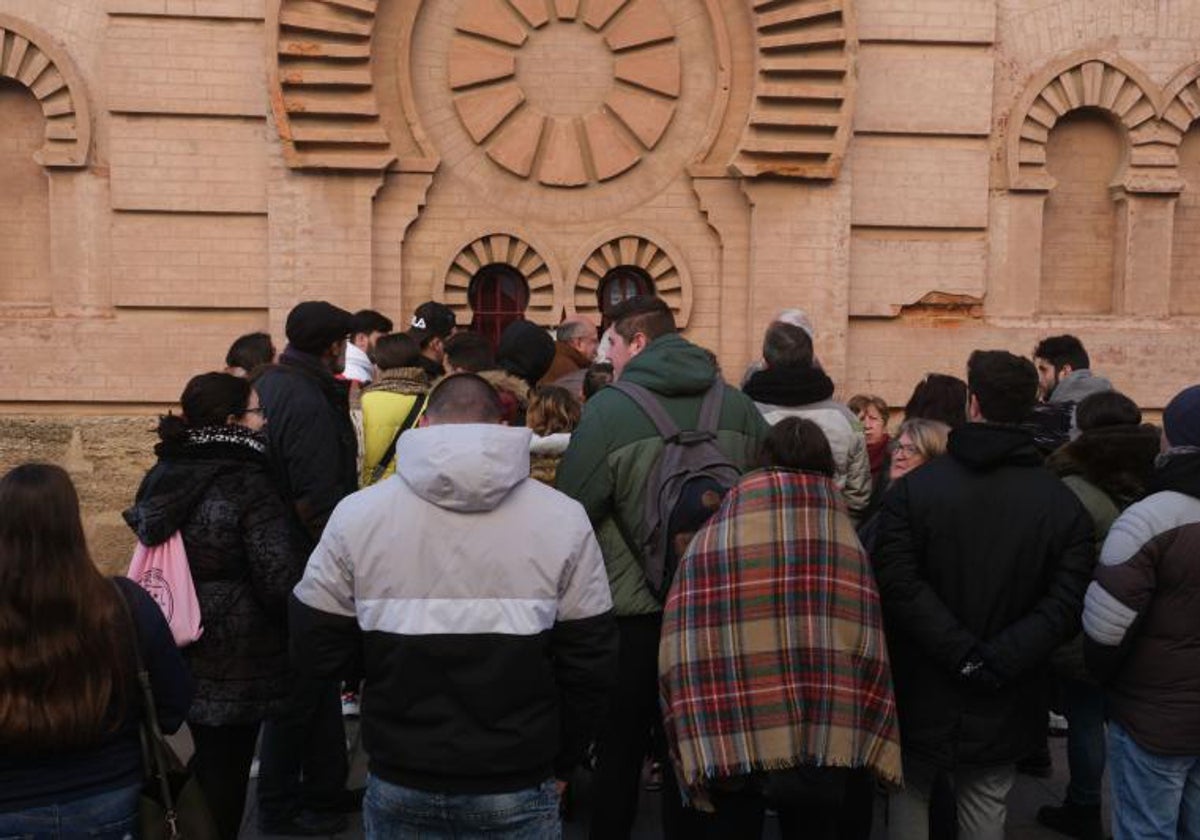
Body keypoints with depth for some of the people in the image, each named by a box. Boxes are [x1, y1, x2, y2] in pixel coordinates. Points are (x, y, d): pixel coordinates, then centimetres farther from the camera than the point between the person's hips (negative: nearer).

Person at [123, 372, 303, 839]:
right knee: (226, 771, 7)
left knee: (208, 759, 24)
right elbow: (281, 580, -22)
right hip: (236, 665, -7)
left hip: (180, 654, 7)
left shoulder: (165, 474, 4)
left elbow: (146, 534, 18)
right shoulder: (247, 486, -20)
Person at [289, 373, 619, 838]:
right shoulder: (563, 519, -10)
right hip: (518, 789, 0)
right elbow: (591, 664, -6)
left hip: (399, 783, 1)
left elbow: (316, 647, -4)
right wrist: (558, 765, 8)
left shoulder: (357, 514, -10)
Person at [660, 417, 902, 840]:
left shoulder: (707, 544, -5)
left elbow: (680, 656, -7)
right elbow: (870, 655, -4)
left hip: (726, 748, 0)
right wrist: (861, 754, 7)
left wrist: (691, 752, 3)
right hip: (824, 748, 0)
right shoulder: (849, 548, -4)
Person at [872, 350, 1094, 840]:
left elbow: (897, 583, -21)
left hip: (922, 698, -1)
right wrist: (995, 661, -16)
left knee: (908, 798, 19)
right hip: (1003, 709, 2)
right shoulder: (1063, 503, -5)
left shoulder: (912, 489, -11)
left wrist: (962, 654, -19)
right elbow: (1067, 605, -15)